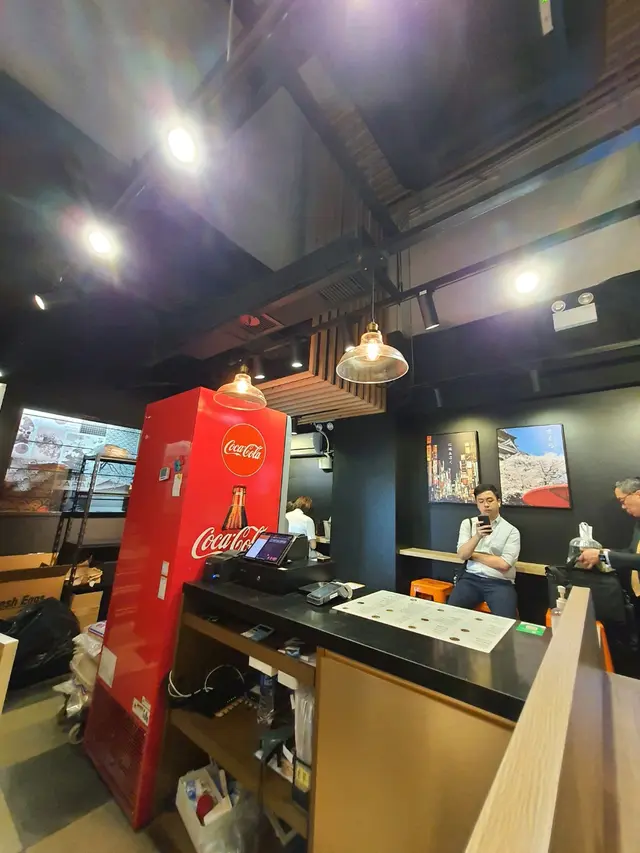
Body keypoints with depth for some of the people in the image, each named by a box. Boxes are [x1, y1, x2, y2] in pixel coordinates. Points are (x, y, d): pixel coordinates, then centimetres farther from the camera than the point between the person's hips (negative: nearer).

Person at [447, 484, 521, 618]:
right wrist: (477, 536, -19)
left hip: (500, 582, -1)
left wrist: (473, 555, -2)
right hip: (471, 578, 1)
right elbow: (462, 555, -3)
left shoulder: (511, 530, 3)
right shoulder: (468, 523, 9)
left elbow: (504, 564, -8)